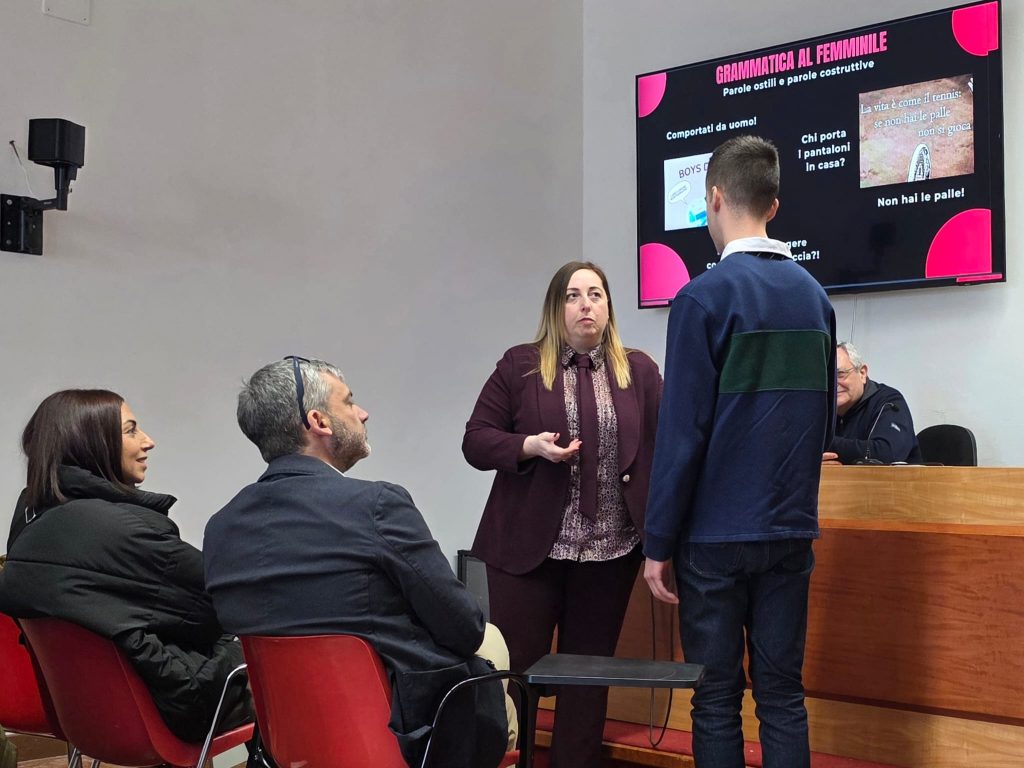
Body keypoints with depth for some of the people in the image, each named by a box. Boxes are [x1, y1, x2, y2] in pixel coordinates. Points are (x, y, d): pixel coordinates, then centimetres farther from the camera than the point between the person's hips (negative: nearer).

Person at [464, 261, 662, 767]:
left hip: (611, 552, 2)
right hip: (527, 548, -2)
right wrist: (530, 447, -17)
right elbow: (475, 441, 1)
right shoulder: (519, 366, 2)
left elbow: (662, 446, 3)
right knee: (516, 669, 3)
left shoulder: (640, 371, 7)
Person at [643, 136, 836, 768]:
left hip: (717, 533, -5)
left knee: (717, 701, 5)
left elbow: (682, 432, -13)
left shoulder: (705, 297, -11)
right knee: (783, 695, 11)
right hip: (793, 529, 5)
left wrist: (658, 543, -7)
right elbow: (825, 419, 13)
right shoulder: (813, 294, 6)